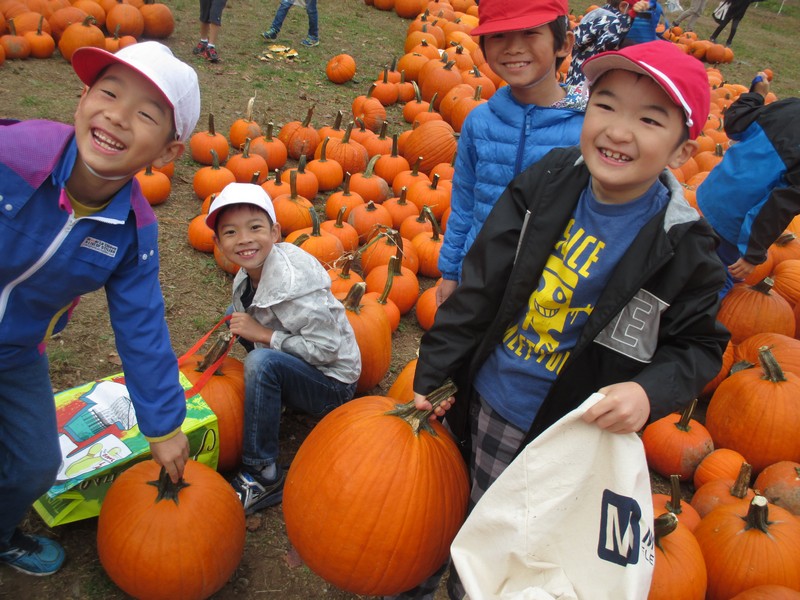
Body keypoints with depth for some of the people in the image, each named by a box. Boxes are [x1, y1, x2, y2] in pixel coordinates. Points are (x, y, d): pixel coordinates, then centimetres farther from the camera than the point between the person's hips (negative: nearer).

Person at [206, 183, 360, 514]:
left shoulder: (295, 281, -28)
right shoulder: (248, 275, -5)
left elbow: (327, 348, -28)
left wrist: (265, 335, -26)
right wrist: (230, 335, -8)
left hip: (332, 383, -8)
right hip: (298, 365, 8)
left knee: (262, 361, -33)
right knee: (236, 314, 10)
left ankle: (263, 476, -19)